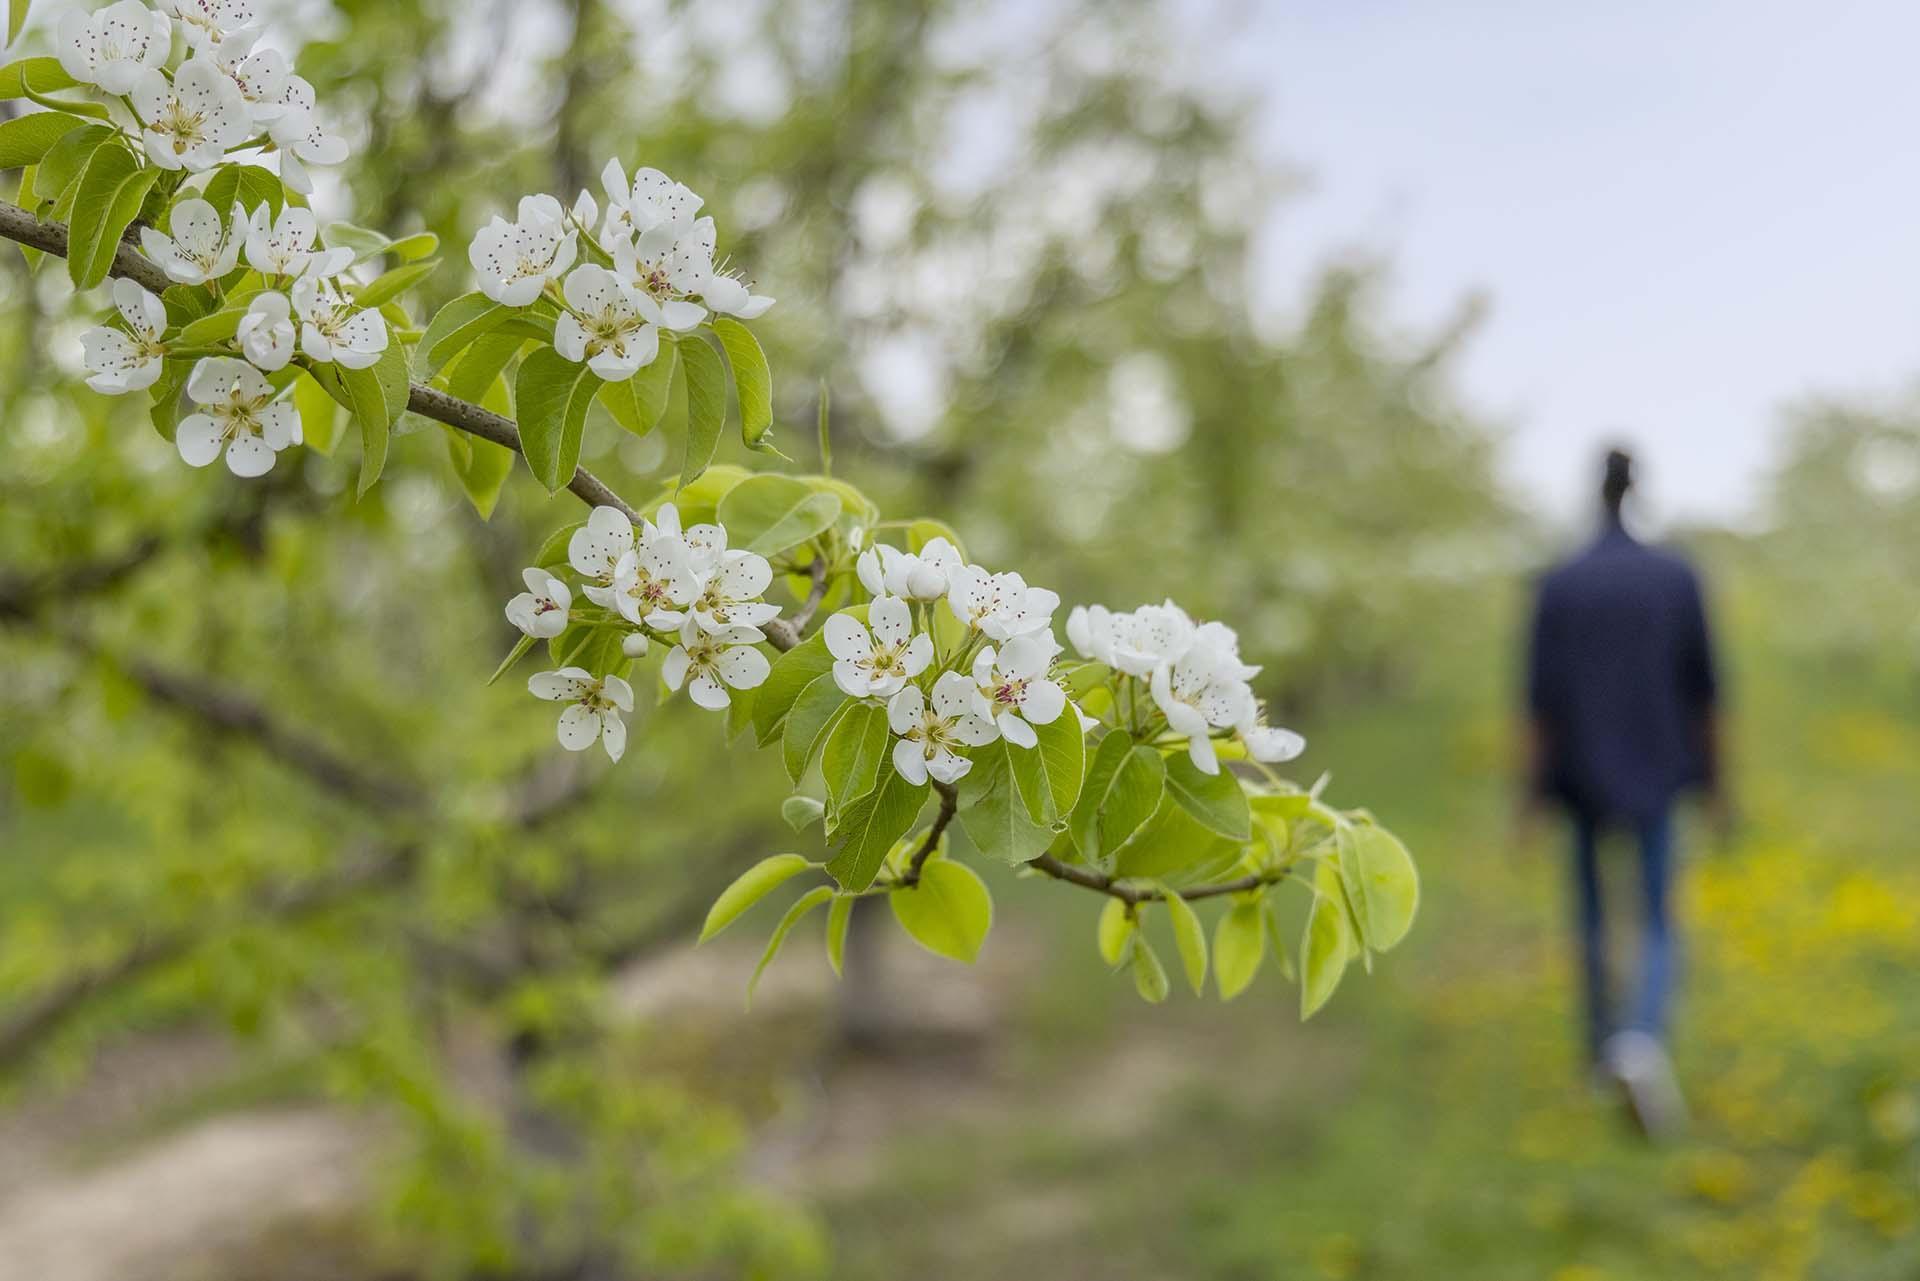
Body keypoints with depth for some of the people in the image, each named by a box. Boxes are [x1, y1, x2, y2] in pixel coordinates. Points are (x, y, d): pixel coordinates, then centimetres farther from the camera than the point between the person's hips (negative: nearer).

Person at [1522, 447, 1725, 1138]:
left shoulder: (1558, 586, -6)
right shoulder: (1680, 577, -4)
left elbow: (1541, 697, -8)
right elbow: (1703, 687, -1)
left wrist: (1531, 796, -4)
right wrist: (1715, 782, 8)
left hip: (1584, 774, 0)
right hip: (1655, 778, 0)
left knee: (1591, 910, 21)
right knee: (1658, 927, 2)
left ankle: (1603, 1043, 31)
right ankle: (1642, 1042, -25)